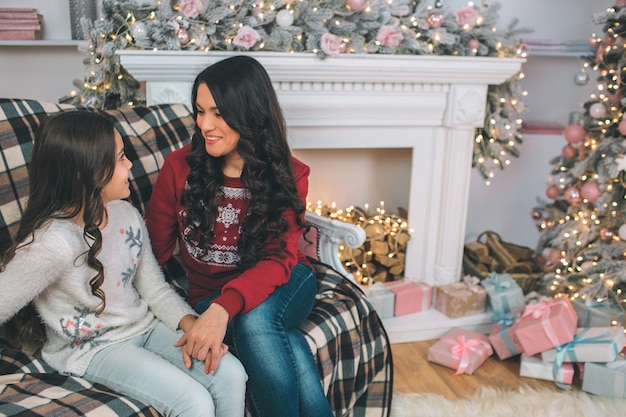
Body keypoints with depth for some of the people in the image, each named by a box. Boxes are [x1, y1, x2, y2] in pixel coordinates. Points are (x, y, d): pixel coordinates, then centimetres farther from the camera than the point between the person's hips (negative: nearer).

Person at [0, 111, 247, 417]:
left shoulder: (126, 214, -3)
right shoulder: (52, 242, -25)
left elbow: (155, 288, 2)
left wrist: (192, 325, -12)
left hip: (145, 328, 6)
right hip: (92, 349, -6)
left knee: (232, 375, -10)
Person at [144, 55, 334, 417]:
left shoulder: (290, 176, -11)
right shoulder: (179, 167, -9)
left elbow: (279, 260, -21)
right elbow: (156, 250, 0)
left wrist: (225, 308, -38)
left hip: (280, 287, 0)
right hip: (209, 295, 0)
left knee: (255, 318, -36)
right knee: (288, 347, -32)